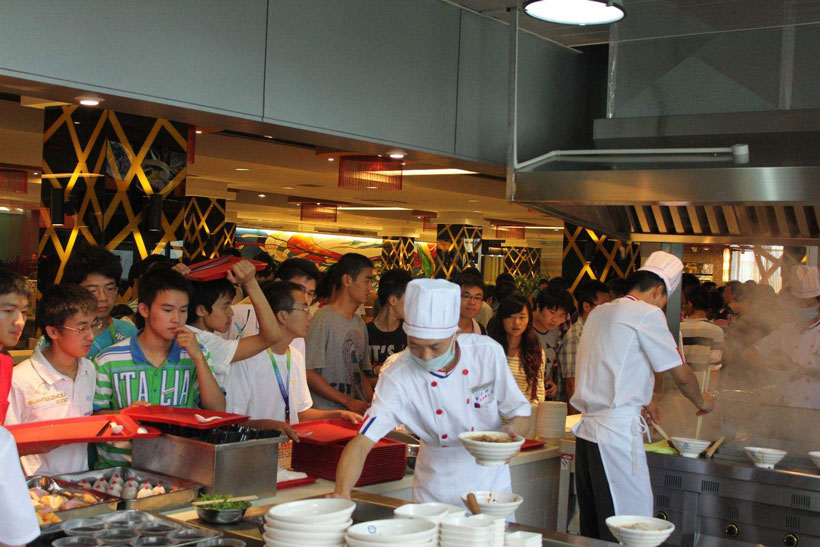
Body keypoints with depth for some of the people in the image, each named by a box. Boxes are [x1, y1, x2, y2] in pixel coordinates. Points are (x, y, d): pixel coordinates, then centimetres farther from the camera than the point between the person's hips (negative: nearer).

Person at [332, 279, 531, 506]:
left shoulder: (488, 352, -17)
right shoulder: (398, 375, -21)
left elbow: (521, 414, -5)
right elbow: (362, 442, -26)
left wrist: (513, 431, -27)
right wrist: (341, 494, -42)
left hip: (491, 481, 1)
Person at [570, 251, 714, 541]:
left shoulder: (599, 312, 16)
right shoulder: (647, 314, -7)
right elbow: (682, 375, -2)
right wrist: (702, 401, 18)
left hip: (587, 428, 8)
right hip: (617, 432, -8)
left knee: (592, 525, 13)